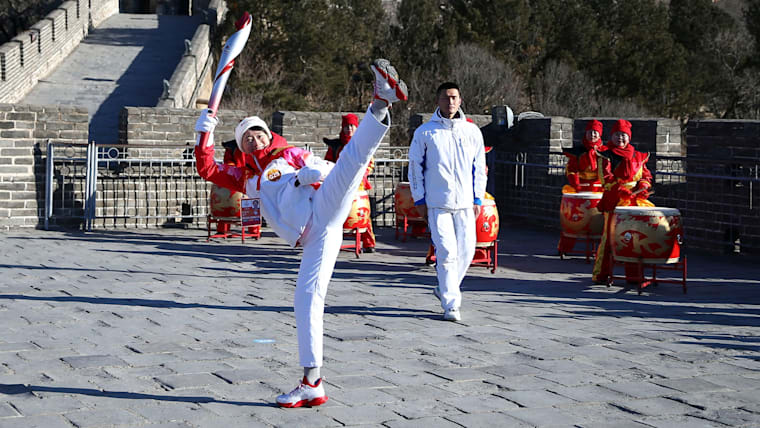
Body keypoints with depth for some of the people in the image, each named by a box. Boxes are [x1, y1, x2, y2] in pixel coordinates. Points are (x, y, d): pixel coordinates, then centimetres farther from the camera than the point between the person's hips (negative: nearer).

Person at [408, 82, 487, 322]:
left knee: (466, 250, 3)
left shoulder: (472, 131, 8)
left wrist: (477, 199, 7)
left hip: (465, 203, 3)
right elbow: (415, 166, 6)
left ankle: (445, 289, 27)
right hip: (437, 203, -3)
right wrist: (420, 200, 2)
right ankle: (451, 304, -1)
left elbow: (479, 167, 13)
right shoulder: (425, 132, 1)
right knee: (446, 252, -9)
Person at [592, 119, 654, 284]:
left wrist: (642, 186, -3)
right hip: (614, 201, -5)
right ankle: (601, 274, 0)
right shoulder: (606, 155, 1)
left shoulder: (637, 156, 17)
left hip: (636, 200, 5)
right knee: (609, 236, -7)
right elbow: (605, 177, -10)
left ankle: (634, 274, 12)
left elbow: (646, 175, 19)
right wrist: (621, 190, -22)